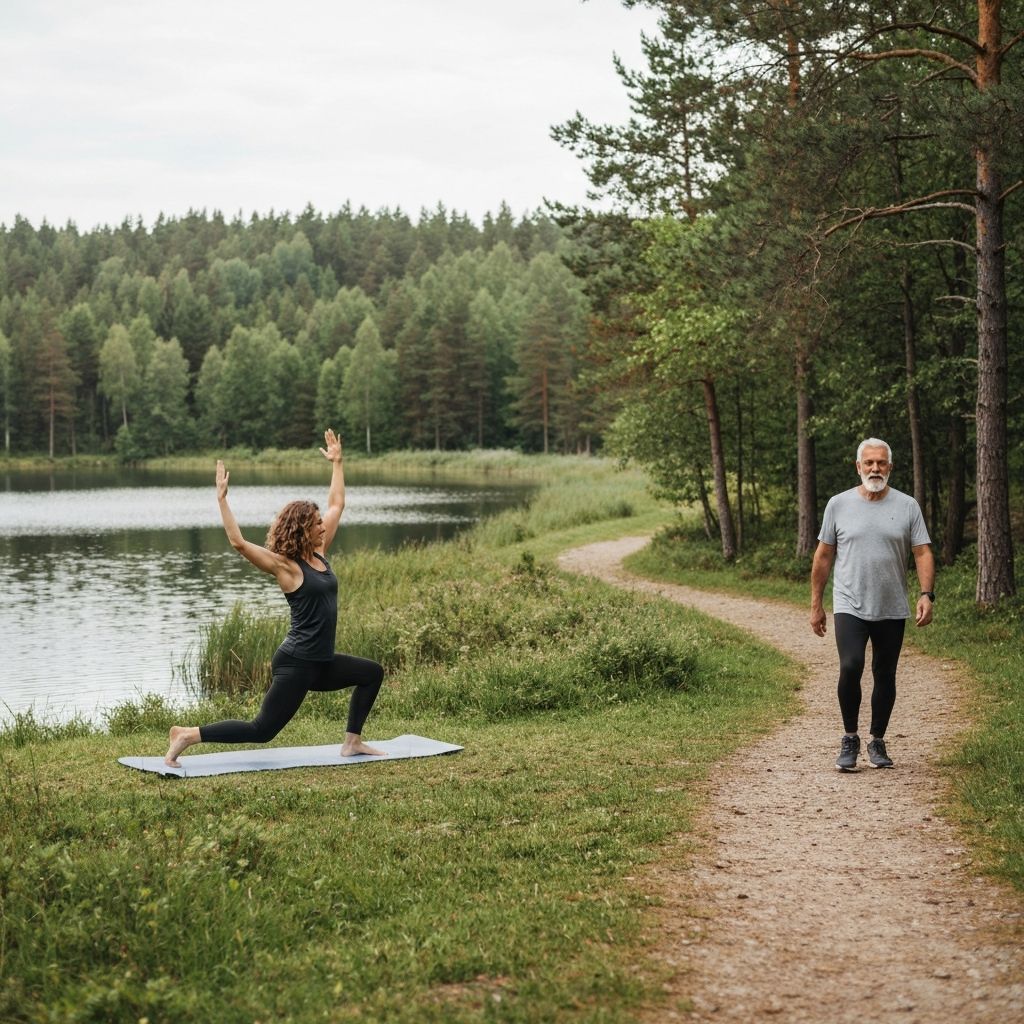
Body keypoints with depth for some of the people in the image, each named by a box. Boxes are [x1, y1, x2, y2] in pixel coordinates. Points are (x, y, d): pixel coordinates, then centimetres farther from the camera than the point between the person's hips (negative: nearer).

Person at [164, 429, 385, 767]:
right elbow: (238, 542, -23)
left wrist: (337, 462, 20)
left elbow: (336, 504, 17)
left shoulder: (319, 553, 8)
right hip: (296, 663, -9)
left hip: (321, 662, 9)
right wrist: (222, 499, -25)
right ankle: (187, 734, -7)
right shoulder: (285, 566, -13)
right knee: (262, 730, -11)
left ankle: (352, 742, 19)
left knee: (372, 672, 17)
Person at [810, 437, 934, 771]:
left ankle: (877, 741, 24)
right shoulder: (839, 505, 2)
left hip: (892, 610, 2)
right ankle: (850, 739, -2)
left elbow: (923, 553, 0)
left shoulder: (907, 506, 3)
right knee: (850, 668, -18)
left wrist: (927, 594, -15)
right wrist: (816, 605, 6)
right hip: (850, 607, -2)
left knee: (885, 676, 9)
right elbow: (823, 556, 7)